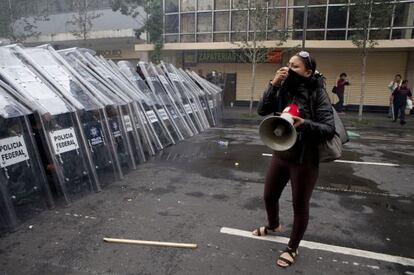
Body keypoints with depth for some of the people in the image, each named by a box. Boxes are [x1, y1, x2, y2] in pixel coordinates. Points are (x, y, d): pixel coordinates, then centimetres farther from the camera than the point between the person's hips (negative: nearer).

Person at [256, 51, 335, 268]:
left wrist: (304, 124, -36)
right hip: (280, 154, 6)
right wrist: (273, 84, -20)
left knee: (300, 204, 10)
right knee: (269, 196, 19)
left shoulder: (317, 94, -16)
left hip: (304, 159, -5)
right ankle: (273, 225, 52)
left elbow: (329, 129, -19)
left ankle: (292, 248, 33)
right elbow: (262, 110, -10)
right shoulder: (284, 90, -2)